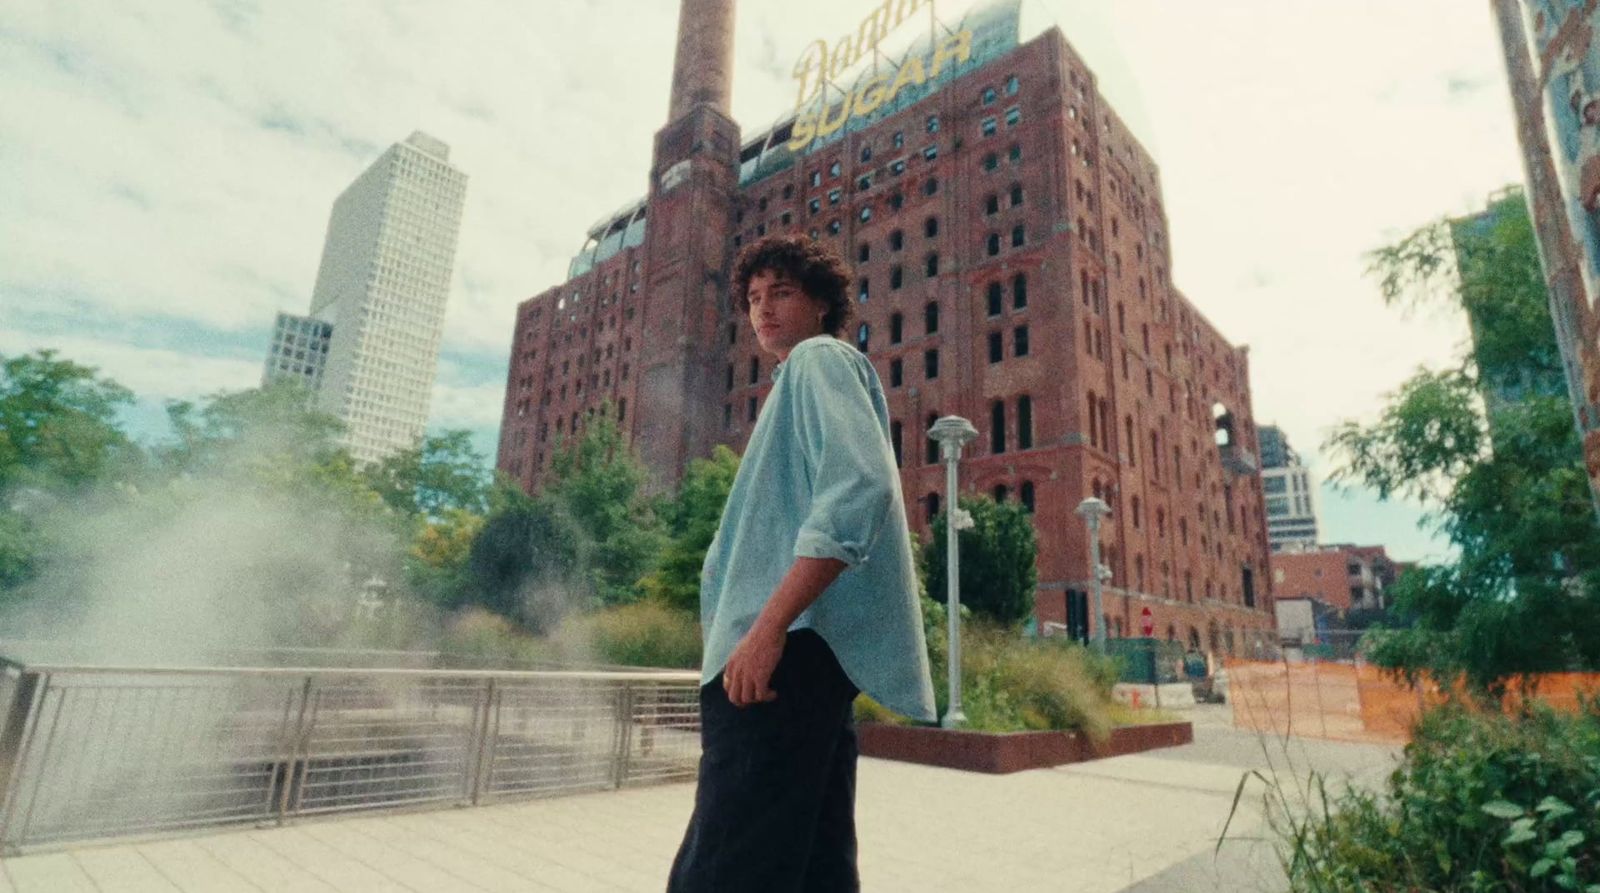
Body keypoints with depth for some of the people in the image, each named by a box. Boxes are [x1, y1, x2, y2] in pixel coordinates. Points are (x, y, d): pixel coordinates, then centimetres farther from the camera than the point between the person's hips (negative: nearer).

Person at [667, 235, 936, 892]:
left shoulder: (820, 358, 1)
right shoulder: (804, 377, 31)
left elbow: (858, 490, -19)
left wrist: (768, 625, -23)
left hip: (792, 646, -11)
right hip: (803, 651, 11)